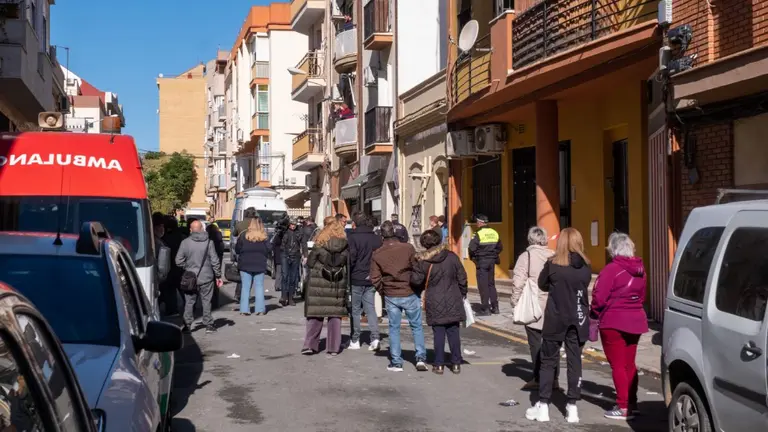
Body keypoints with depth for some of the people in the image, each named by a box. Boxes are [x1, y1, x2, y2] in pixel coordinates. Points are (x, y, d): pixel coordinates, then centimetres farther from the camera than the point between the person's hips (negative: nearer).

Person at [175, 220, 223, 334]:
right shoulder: (208, 242, -7)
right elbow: (215, 261, -6)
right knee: (206, 301, 9)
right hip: (206, 277, 0)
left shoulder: (185, 242, -6)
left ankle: (187, 325, 11)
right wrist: (218, 276, 3)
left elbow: (178, 260, -6)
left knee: (189, 302, 9)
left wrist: (187, 267, 12)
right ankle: (208, 325, 12)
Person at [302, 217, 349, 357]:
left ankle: (310, 345, 2)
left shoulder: (320, 244, -7)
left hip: (318, 284, -2)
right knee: (335, 315, 8)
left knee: (315, 314, 5)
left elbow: (309, 263, -3)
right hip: (338, 286, 2)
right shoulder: (345, 244, 0)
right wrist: (346, 285, 10)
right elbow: (348, 266, 2)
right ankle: (333, 348, 9)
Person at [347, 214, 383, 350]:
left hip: (356, 279, -4)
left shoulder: (352, 237, -10)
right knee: (370, 308, 9)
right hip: (371, 280, 4)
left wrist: (347, 275, -3)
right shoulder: (377, 239, 4)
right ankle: (375, 338, -3)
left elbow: (350, 258, -15)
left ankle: (355, 340, 10)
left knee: (355, 310, 6)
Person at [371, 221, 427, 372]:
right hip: (410, 295, -1)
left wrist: (383, 292, 11)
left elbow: (375, 279, -6)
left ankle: (396, 362, 13)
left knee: (394, 328, 12)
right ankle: (421, 358, 6)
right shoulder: (408, 248, -12)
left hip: (390, 297, 1)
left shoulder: (377, 254, -5)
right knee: (417, 327, 13)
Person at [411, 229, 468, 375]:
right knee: (453, 332, 8)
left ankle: (439, 364, 8)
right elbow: (462, 277, 2)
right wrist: (463, 294, 15)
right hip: (453, 302, 2)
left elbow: (415, 280, -9)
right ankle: (456, 363, 12)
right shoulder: (452, 257, -2)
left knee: (438, 333, 5)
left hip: (435, 304, -1)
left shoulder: (422, 261, -9)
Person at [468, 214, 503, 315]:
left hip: (481, 261, -6)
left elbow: (472, 248, -19)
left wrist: (472, 257, -1)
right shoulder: (495, 233, 6)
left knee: (483, 285, -1)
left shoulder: (478, 234, -14)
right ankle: (495, 307, 17)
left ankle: (485, 309, -1)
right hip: (492, 261, 6)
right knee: (491, 284, 16)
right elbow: (500, 247, 11)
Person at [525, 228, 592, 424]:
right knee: (574, 361, 8)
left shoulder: (552, 264, -11)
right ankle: (572, 407, 9)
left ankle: (543, 406, 7)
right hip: (578, 320, 3)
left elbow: (542, 285, 3)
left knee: (548, 361, 7)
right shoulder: (586, 267, -2)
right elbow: (583, 287, 11)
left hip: (555, 319, -2)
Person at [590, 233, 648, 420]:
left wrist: (594, 315, 0)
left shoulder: (612, 269, -16)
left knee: (617, 365, 1)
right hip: (635, 321, 7)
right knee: (629, 363, 17)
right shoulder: (639, 269, 7)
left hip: (613, 322, -7)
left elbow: (599, 298, -16)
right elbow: (642, 296, 13)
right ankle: (632, 403, 23)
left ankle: (623, 408, 1)